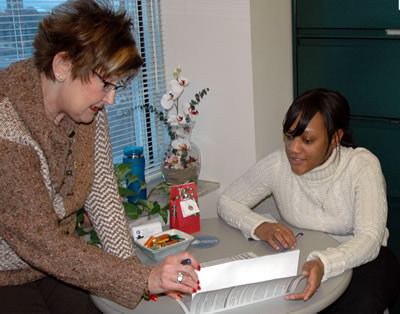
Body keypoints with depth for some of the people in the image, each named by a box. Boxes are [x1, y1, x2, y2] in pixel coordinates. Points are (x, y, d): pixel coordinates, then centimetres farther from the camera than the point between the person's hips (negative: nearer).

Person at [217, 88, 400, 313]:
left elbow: (369, 238, -29)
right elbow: (227, 202, -2)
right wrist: (260, 227, -25)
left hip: (364, 258, -2)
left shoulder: (362, 165, -19)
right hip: (300, 259, 3)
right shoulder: (277, 165, -12)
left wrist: (324, 265, -50)